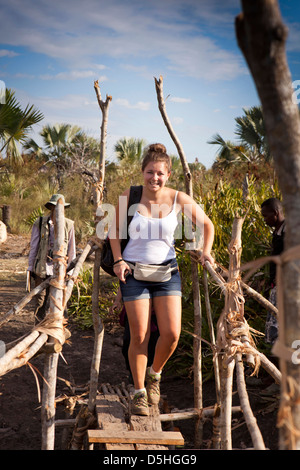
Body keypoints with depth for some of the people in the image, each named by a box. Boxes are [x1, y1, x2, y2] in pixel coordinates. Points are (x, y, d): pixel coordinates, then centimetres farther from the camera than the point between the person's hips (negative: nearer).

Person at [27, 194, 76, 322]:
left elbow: (71, 249, 8)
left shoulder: (68, 225, 2)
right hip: (42, 269, 0)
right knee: (40, 301, 5)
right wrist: (30, 268, 9)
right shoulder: (39, 223, 1)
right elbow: (33, 247, 8)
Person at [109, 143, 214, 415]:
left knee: (172, 333, -7)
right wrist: (118, 260, 0)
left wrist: (206, 251, -2)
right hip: (134, 273, -1)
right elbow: (115, 229, 10)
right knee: (139, 335, -2)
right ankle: (139, 393, 14)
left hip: (167, 272, 1)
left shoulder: (179, 199, -3)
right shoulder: (130, 197, -4)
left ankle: (154, 373, 24)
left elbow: (206, 224, 11)